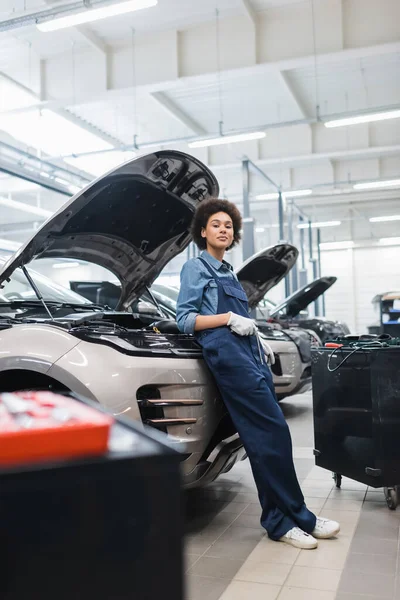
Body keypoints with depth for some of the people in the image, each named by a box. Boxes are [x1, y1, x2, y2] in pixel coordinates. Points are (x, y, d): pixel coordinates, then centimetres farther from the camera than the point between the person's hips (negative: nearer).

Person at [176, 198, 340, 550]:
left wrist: (257, 338, 15)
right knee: (272, 433, -12)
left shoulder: (228, 272, 27)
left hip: (250, 353, 8)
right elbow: (184, 320, -5)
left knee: (265, 438, 5)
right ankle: (298, 517, -3)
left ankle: (279, 520, 12)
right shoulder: (196, 268, 4)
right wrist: (227, 319, -14)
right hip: (228, 354, -8)